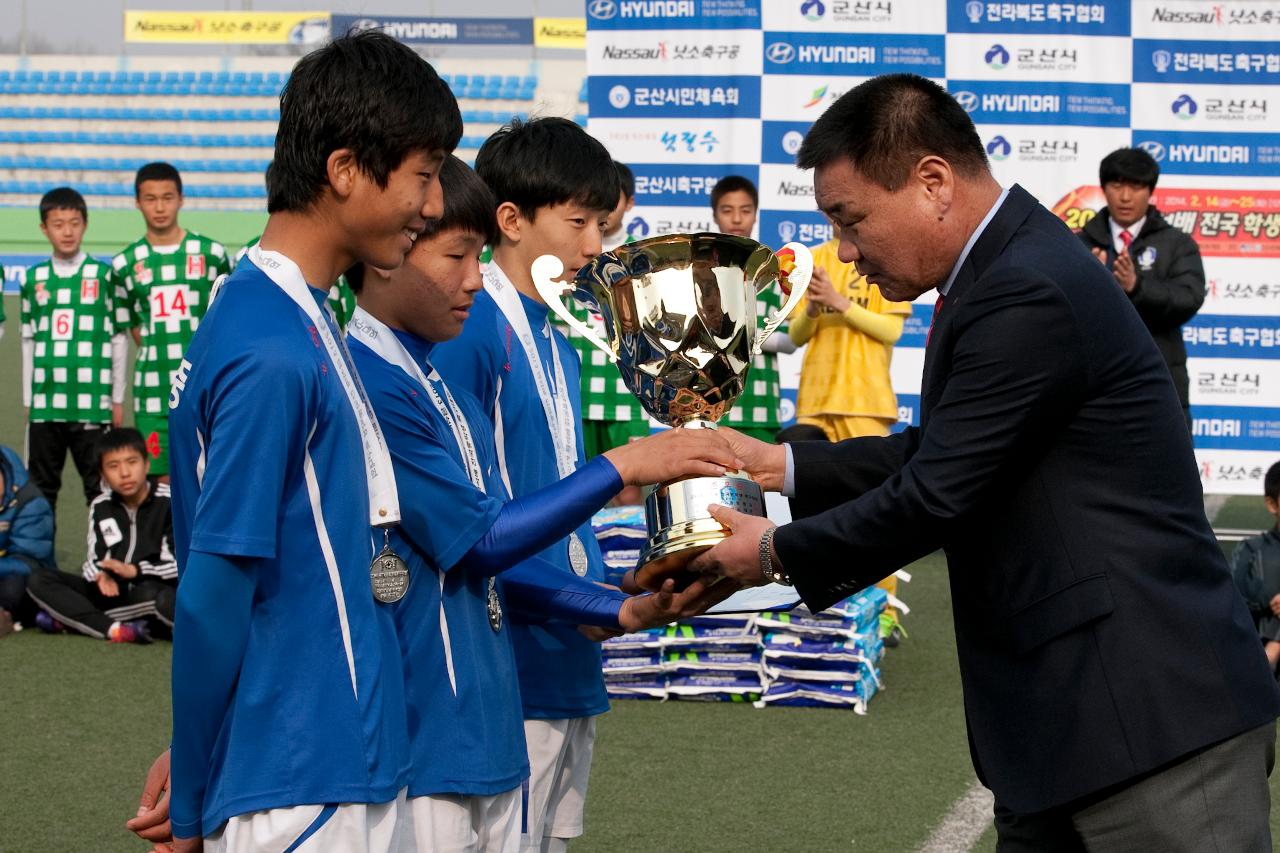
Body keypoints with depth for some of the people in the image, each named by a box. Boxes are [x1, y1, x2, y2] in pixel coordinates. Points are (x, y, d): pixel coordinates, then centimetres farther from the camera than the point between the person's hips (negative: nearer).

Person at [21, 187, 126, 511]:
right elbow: (28, 343, 13)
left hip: (93, 403, -3)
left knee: (99, 484, 0)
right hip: (45, 404, 3)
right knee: (41, 487, 8)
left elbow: (118, 340, 4)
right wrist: (27, 401, 12)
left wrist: (117, 399, 4)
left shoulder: (103, 275, 1)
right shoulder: (34, 278, 8)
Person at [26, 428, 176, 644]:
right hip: (114, 592, 5)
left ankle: (71, 617, -25)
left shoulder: (171, 502, -9)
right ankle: (114, 630, -31)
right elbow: (94, 560, 5)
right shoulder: (100, 507, 7)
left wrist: (134, 570, -20)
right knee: (39, 581, -13)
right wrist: (100, 575, -19)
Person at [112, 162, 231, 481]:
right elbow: (129, 326, 13)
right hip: (153, 392, 1)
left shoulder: (211, 253, 2)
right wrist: (157, 356, 4)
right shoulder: (125, 263, 6)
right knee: (161, 480, 4)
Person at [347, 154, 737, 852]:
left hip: (486, 733, 9)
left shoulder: (452, 395, 13)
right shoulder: (369, 386, -15)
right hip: (415, 742, -9)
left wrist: (625, 611, 5)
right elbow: (478, 539, -15)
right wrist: (622, 467, -11)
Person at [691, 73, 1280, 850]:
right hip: (1068, 716, 10)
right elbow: (935, 456, 22)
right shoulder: (1010, 268, 12)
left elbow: (933, 495, -18)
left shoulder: (1030, 293, -20)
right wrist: (784, 466, 16)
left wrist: (779, 553, -3)